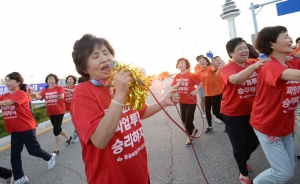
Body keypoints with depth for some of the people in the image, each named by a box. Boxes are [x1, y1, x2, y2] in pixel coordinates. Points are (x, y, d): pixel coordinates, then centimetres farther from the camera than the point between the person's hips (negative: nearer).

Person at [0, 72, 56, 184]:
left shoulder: (21, 94, -16)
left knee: (33, 150, 6)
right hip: (14, 130, 7)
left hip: (27, 128, -7)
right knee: (14, 155, 8)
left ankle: (50, 158, 34)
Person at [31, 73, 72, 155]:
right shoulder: (45, 90, 3)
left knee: (56, 130, -6)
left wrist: (61, 96, -51)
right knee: (57, 128, 19)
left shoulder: (59, 88, -8)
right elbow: (39, 96, -14)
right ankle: (68, 137, 45)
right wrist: (35, 96, -38)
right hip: (50, 113, 5)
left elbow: (62, 95, -27)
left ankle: (56, 149, 7)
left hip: (59, 112, -5)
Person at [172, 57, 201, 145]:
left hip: (191, 101, -6)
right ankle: (193, 130, 41)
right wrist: (178, 84, -19)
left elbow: (200, 83, -8)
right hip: (182, 101, 6)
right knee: (184, 119, 15)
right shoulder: (177, 77, 2)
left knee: (188, 120, -3)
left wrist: (195, 91, -17)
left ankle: (189, 136, 21)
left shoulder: (191, 75, -14)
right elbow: (173, 88, -1)